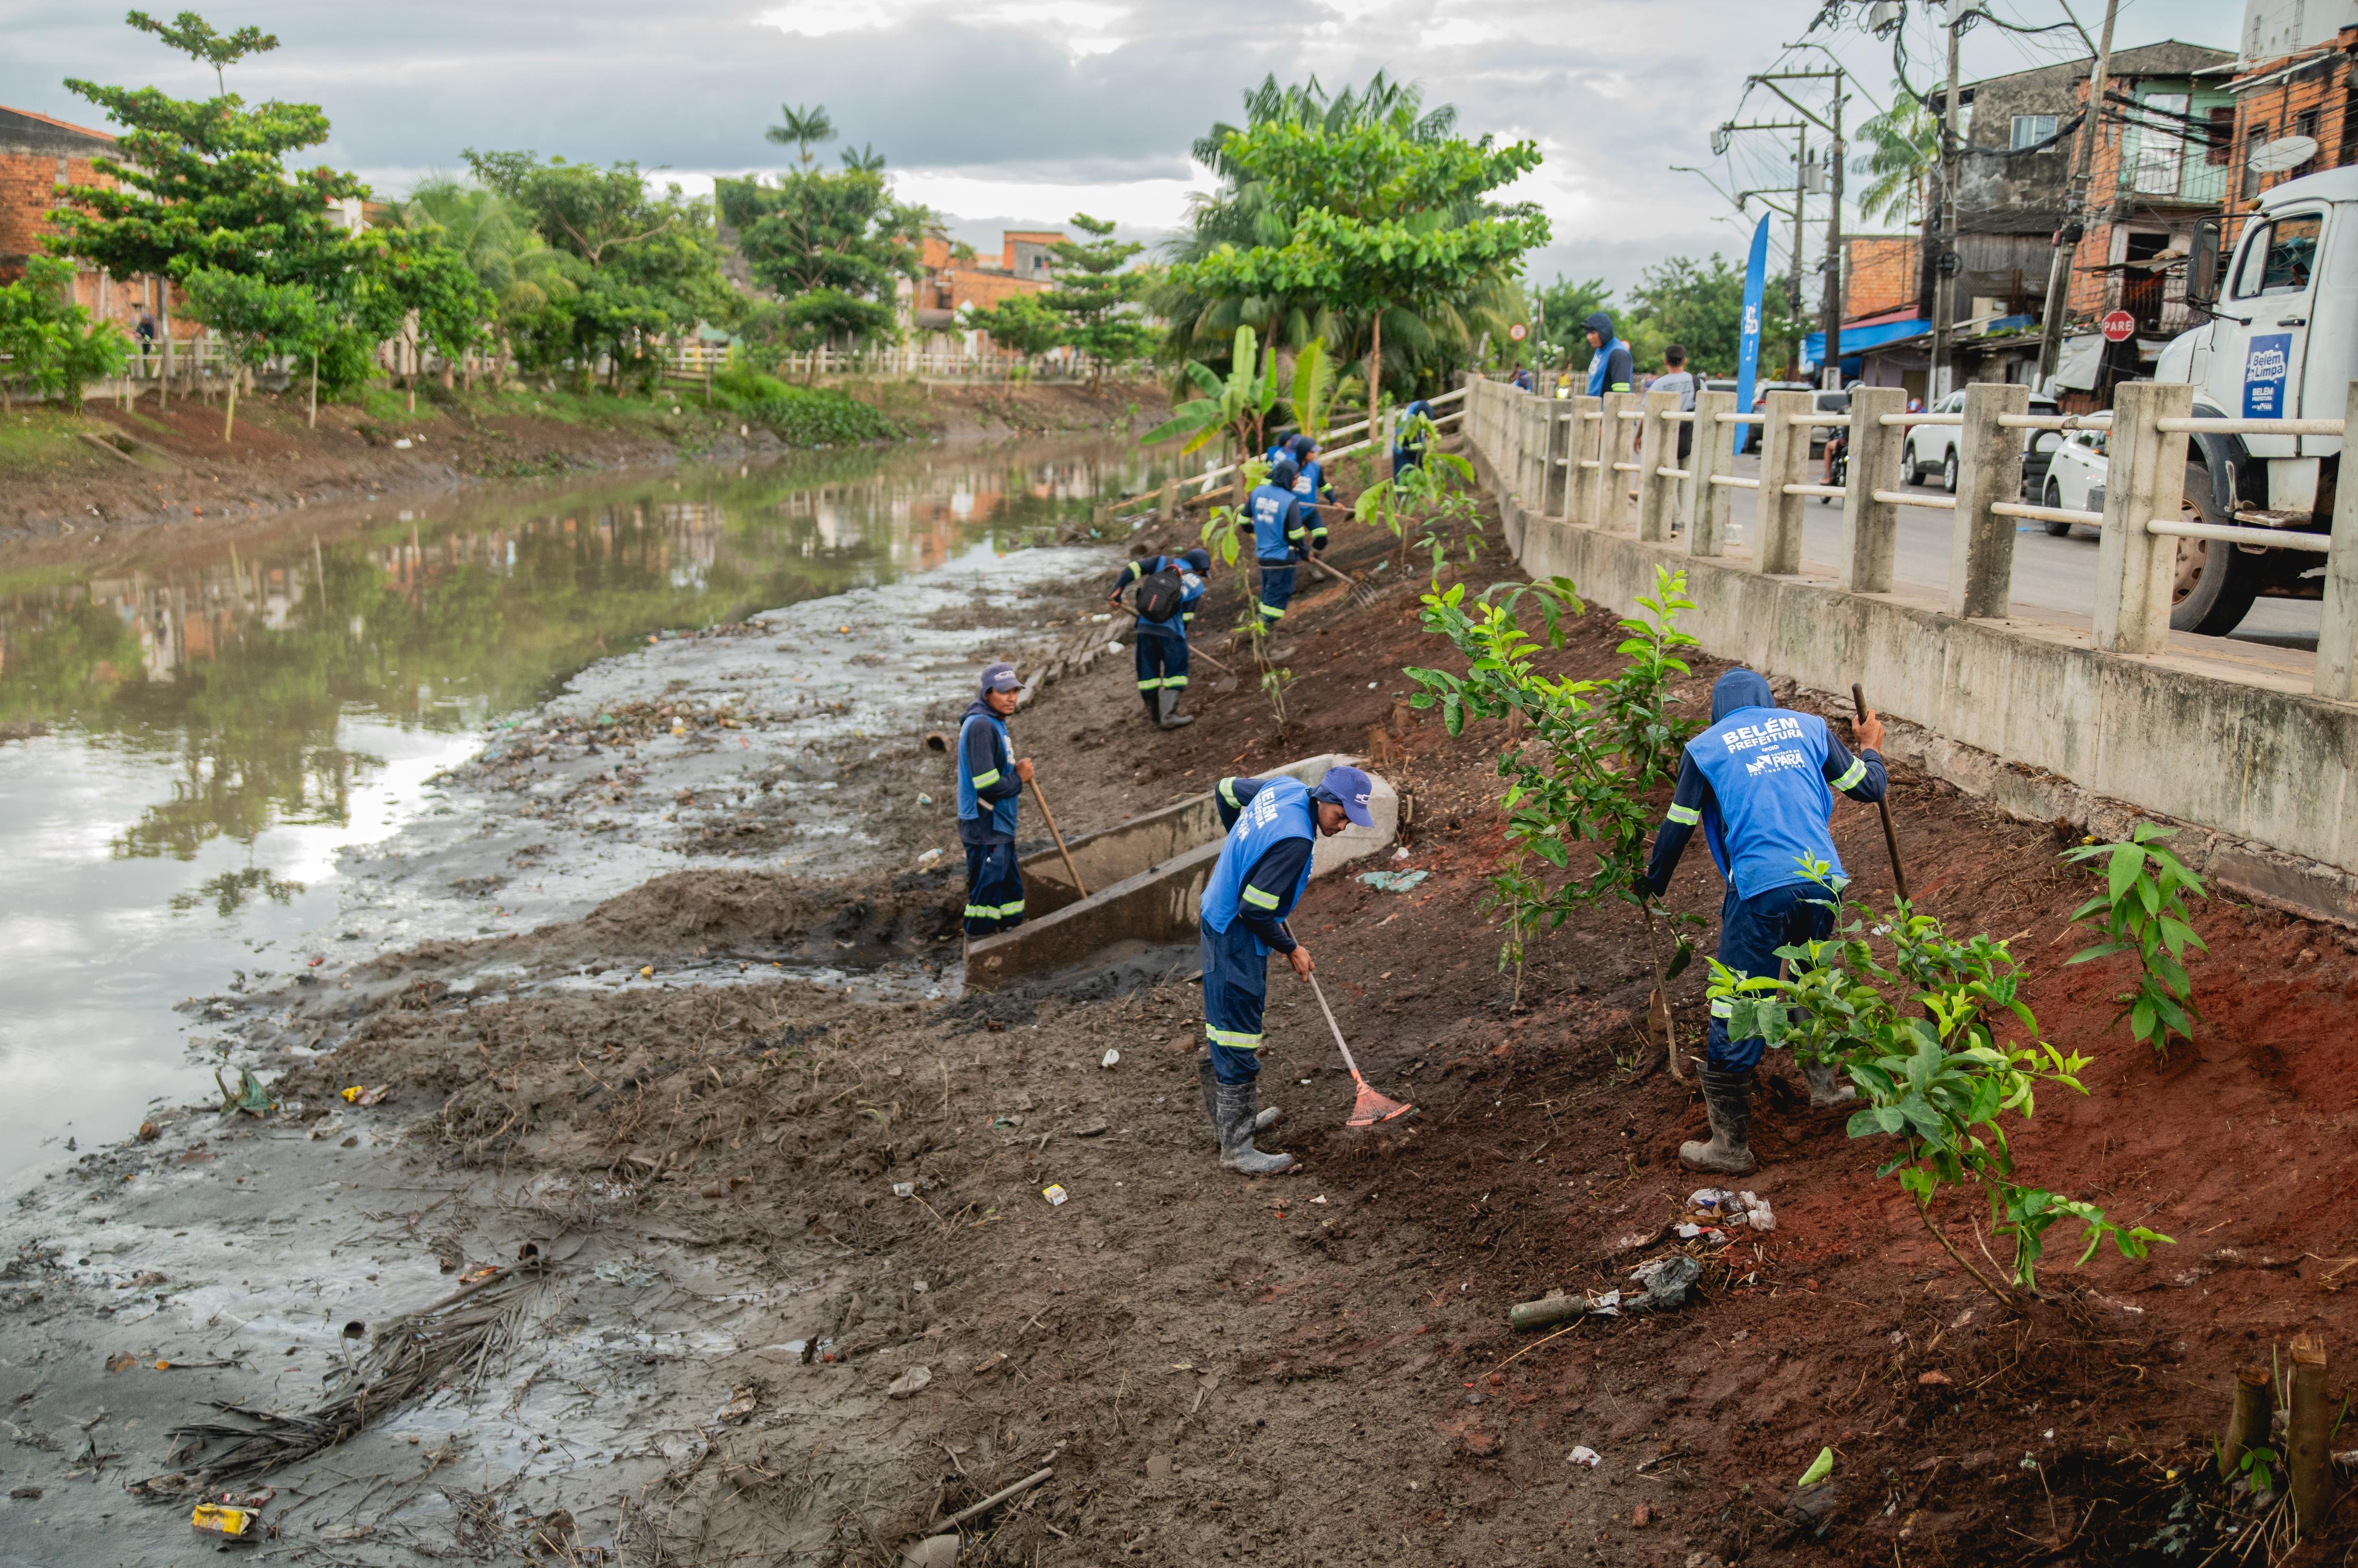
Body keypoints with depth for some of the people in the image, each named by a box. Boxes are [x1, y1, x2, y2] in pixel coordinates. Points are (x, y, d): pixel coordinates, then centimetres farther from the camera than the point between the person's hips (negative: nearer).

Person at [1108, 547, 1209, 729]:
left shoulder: (1163, 562, 10)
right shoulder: (1197, 584, 4)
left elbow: (1134, 567, -1)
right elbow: (1187, 616, 3)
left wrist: (1117, 590, 2)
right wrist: (1182, 635, 20)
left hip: (1145, 626, 4)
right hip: (1170, 631, -4)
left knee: (1148, 672, 13)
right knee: (1176, 672, 7)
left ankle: (1155, 716, 21)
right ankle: (1168, 716, -3)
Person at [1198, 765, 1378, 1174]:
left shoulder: (1284, 787, -2)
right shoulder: (1294, 841, -30)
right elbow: (1255, 911, -26)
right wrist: (1290, 948, -9)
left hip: (1218, 919, 11)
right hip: (1236, 938, -11)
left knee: (1223, 1026, 22)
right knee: (1239, 1040, -3)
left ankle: (1227, 1117, 37)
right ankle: (1237, 1147, 4)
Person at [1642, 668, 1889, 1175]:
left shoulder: (1704, 747, 9)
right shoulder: (1807, 726, 15)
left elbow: (1677, 829, 12)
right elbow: (1869, 788, 21)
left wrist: (1653, 886, 29)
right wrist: (1871, 748, 43)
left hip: (1761, 890, -4)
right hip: (1824, 880, 4)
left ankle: (1730, 1146, 8)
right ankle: (1823, 1082, 43)